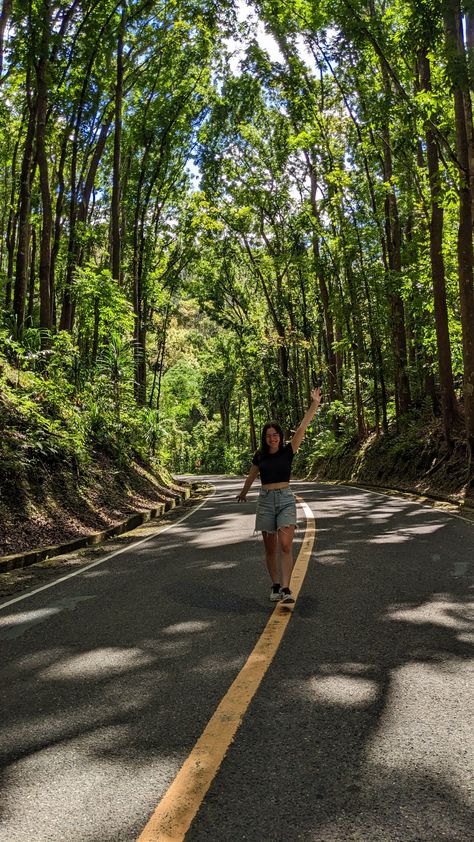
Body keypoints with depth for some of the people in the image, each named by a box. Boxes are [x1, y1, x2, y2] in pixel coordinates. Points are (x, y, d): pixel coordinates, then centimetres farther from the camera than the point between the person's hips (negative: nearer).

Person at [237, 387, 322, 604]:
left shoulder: (288, 451, -1)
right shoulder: (259, 456, 5)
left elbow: (302, 428, -10)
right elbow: (251, 476, 23)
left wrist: (314, 404, -18)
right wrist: (243, 492, 39)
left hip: (286, 500, -2)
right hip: (265, 501, 2)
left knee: (285, 546, -14)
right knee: (270, 548, 7)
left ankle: (285, 589, -17)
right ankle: (275, 585, 20)